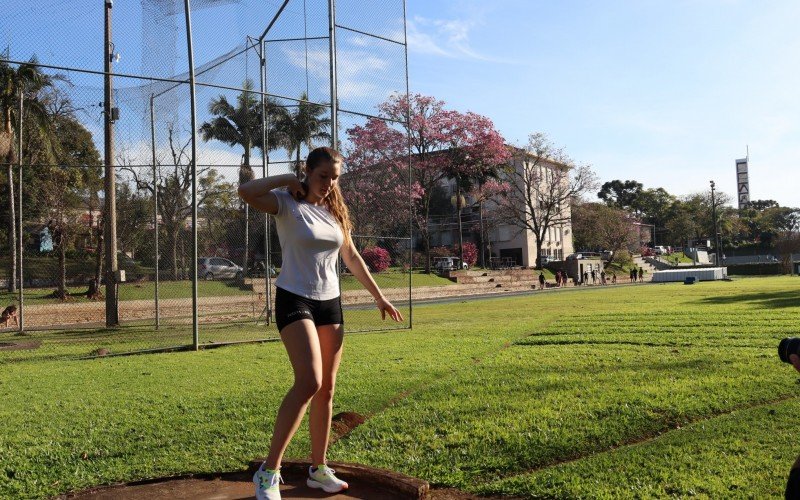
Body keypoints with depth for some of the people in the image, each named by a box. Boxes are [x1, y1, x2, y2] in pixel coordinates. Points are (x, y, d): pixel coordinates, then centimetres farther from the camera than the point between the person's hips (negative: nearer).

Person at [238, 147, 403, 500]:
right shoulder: (288, 204, -7)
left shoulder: (335, 210, 10)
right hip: (294, 300, -6)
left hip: (330, 303, 6)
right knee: (309, 382, -21)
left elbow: (352, 258, 18)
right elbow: (246, 192, -26)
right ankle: (269, 471, -10)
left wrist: (379, 297, 18)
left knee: (326, 389, 9)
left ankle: (318, 469, 23)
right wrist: (288, 179, -14)